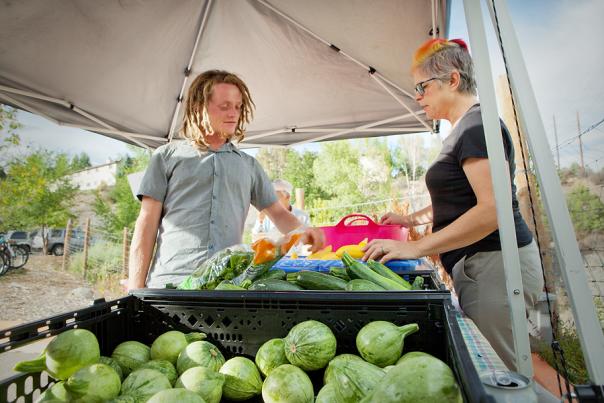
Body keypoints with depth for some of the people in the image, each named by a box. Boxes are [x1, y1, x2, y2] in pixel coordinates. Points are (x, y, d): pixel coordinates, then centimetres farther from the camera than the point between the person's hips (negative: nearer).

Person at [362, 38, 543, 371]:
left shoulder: (477, 126, -14)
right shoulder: (464, 130, 17)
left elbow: (493, 208, -24)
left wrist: (417, 248, -23)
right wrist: (411, 219, 16)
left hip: (493, 265, -10)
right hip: (478, 266, 10)